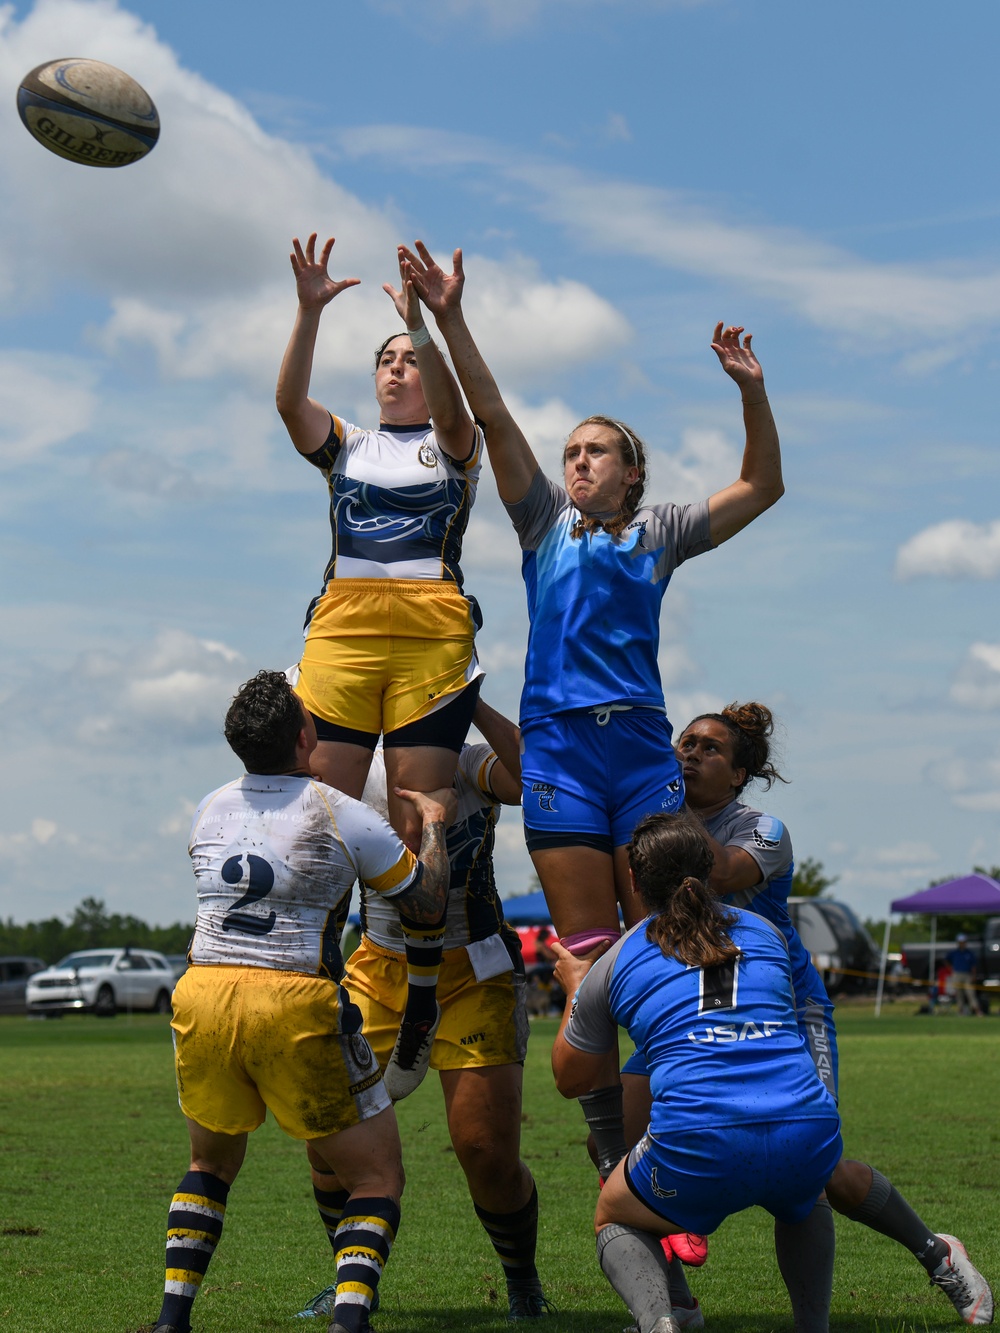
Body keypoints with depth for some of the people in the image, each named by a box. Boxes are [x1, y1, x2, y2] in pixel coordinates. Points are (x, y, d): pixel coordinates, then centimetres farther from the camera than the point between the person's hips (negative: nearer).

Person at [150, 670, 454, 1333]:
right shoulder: (341, 814, -2)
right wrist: (435, 821, 23)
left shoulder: (211, 808, 12)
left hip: (201, 997, 5)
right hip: (294, 1005, -4)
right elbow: (428, 900, 7)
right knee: (378, 1178, 7)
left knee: (211, 1162, 28)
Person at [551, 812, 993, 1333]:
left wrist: (574, 988, 44)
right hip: (808, 1134, 4)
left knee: (614, 1221, 25)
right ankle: (936, 1254, 47)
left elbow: (569, 1079, 28)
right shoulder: (765, 932, 21)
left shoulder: (613, 964, 15)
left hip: (697, 1147, -4)